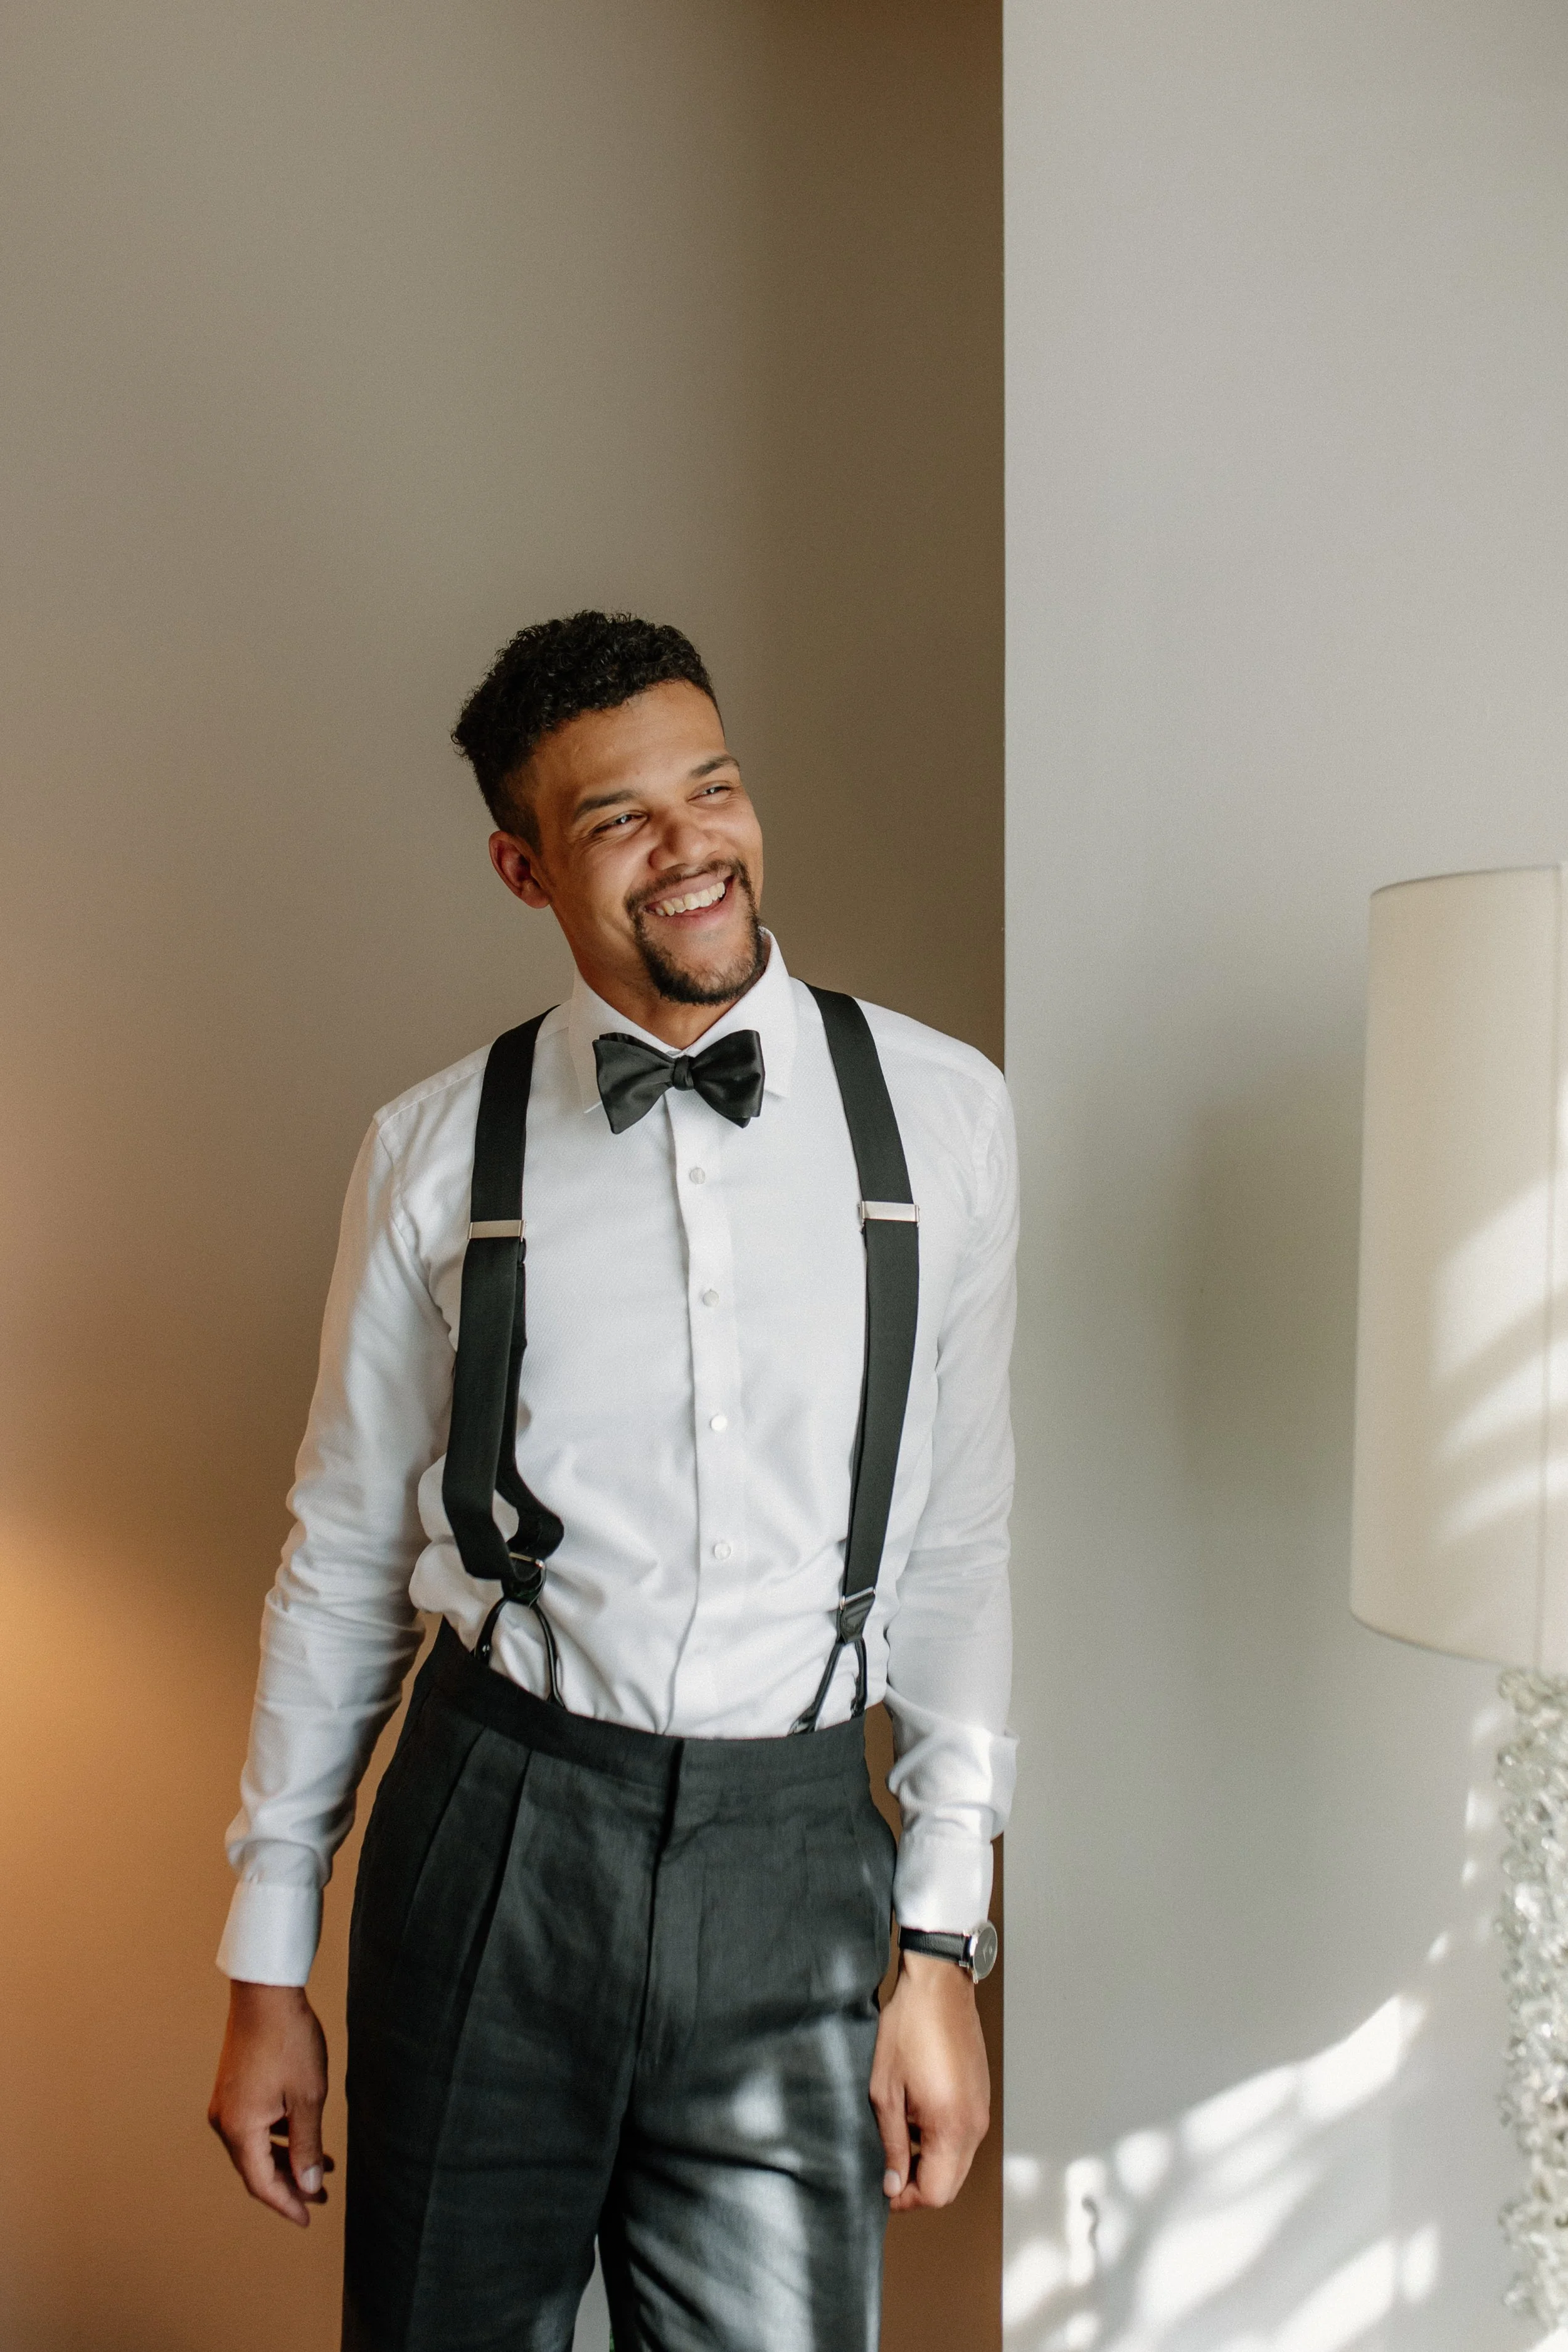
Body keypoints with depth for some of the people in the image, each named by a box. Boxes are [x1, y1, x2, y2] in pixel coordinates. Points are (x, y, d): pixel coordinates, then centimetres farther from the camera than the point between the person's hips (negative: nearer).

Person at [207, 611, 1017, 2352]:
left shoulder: (939, 1112, 0)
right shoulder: (438, 1149, 0)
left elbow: (962, 1545, 3)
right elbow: (343, 1560, 6)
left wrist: (943, 1940, 0)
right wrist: (265, 1963, 8)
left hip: (791, 1853, 0)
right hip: (493, 1833, 0)